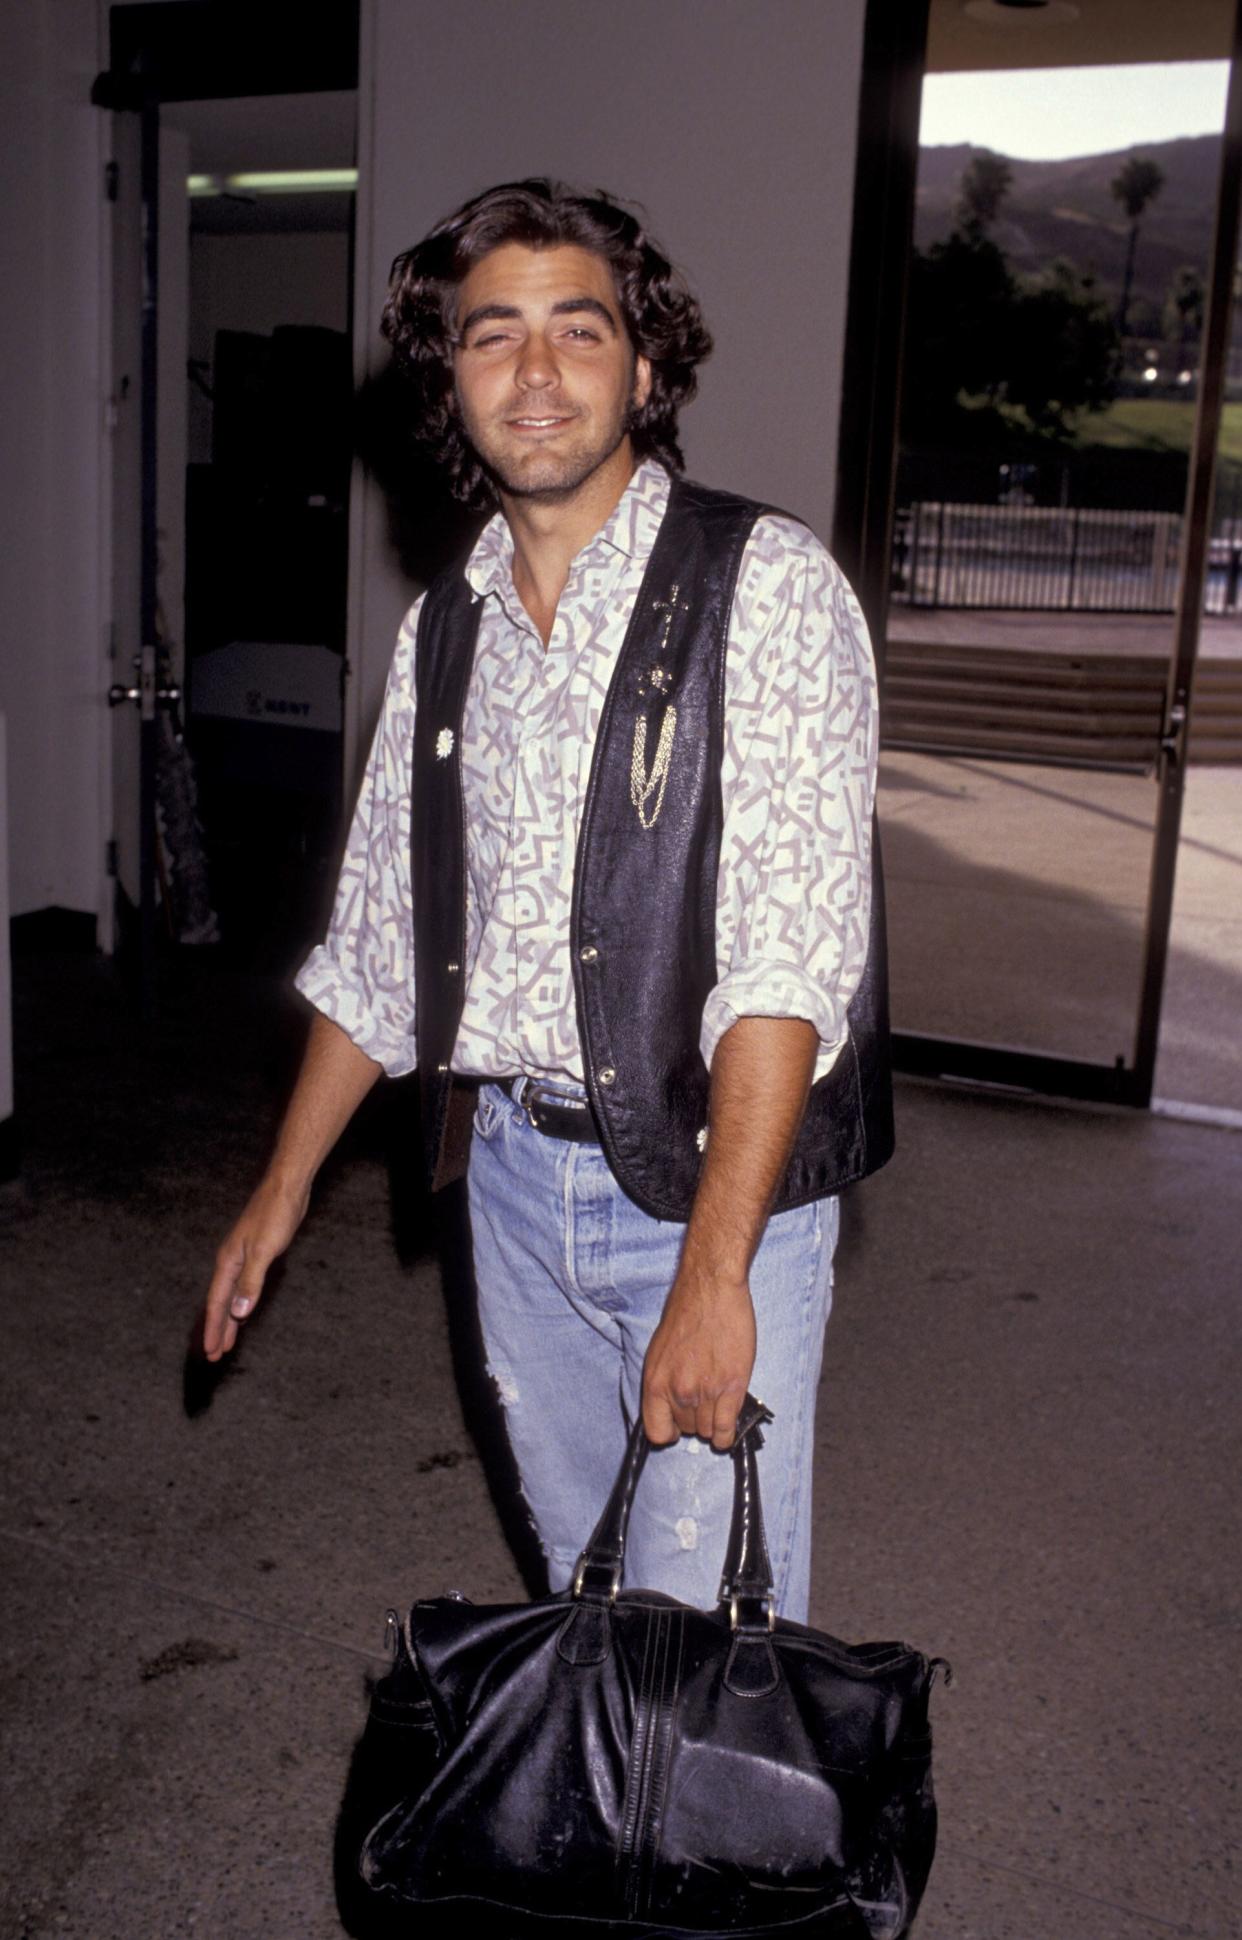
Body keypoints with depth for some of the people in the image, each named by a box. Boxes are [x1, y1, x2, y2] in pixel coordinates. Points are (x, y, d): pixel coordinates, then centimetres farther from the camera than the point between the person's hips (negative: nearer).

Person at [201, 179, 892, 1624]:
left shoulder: (765, 585, -11)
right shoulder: (445, 625, 7)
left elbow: (791, 957, -19)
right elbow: (380, 935, 15)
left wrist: (713, 1268, -25)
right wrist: (285, 1183, 17)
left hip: (714, 1179, -5)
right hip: (512, 1176, 5)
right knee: (577, 1577, 19)